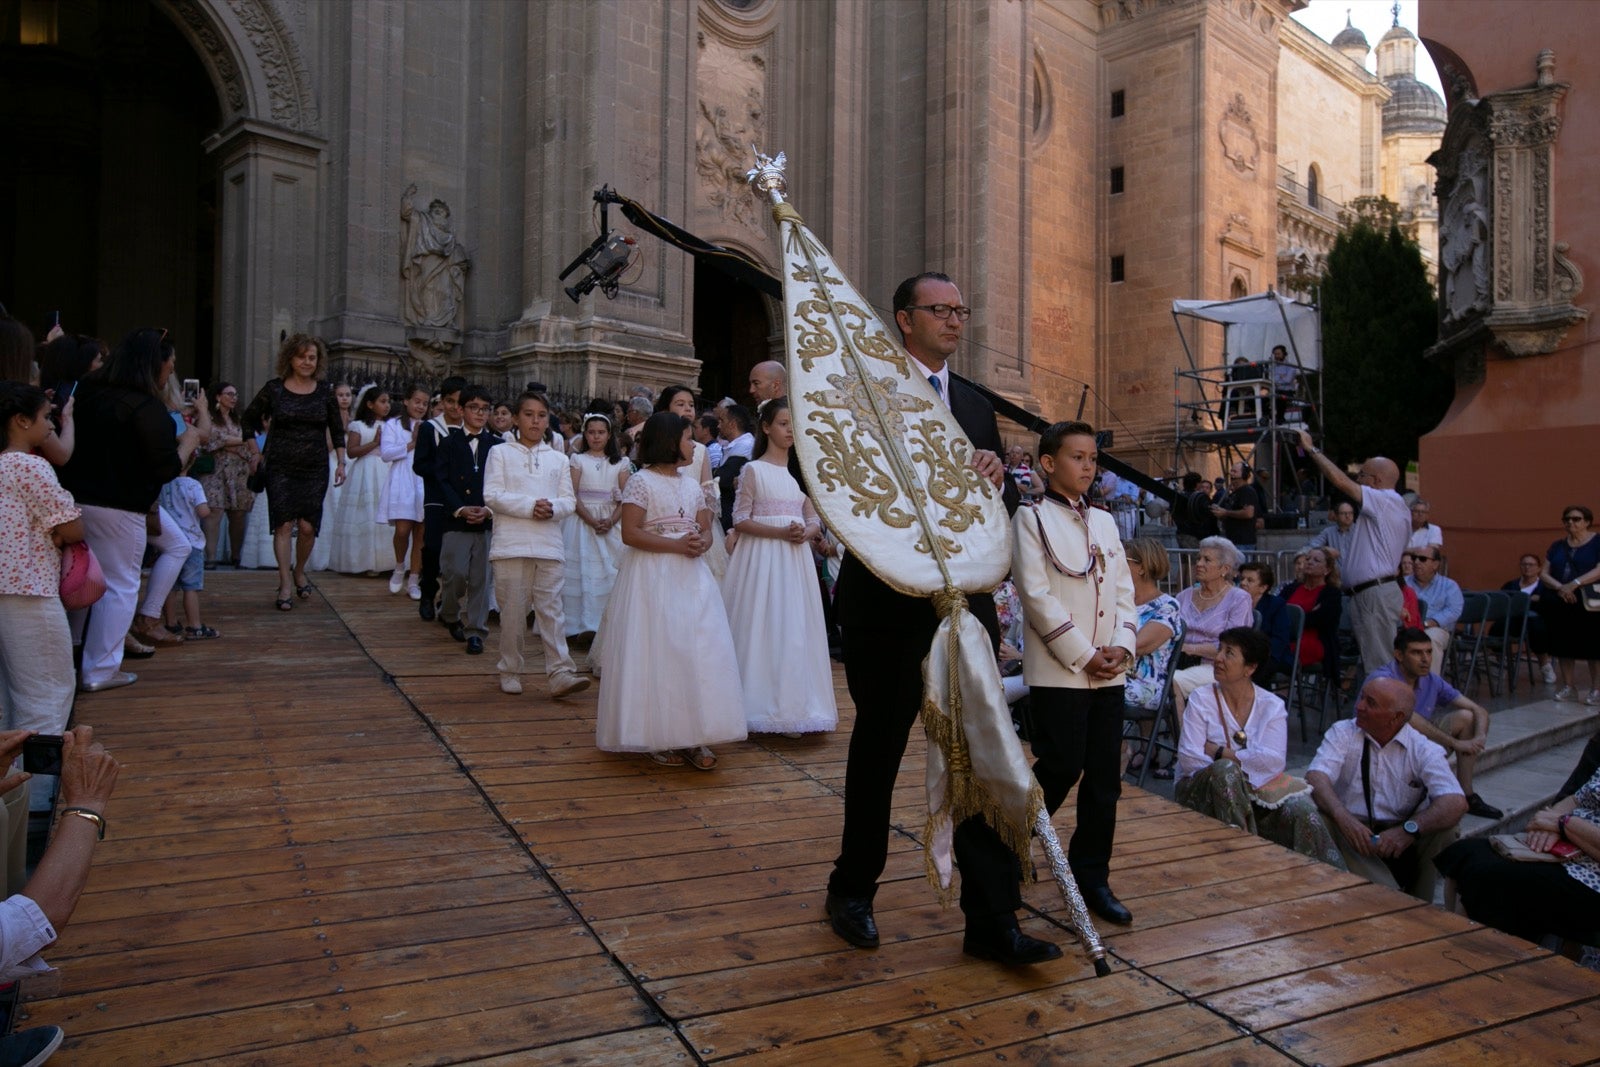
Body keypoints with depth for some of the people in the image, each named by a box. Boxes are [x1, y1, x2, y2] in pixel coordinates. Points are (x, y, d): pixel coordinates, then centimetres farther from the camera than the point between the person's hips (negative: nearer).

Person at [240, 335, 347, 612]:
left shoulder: (325, 391, 5)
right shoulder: (274, 389, 1)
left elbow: (337, 429, 12)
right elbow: (250, 419, 13)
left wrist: (341, 463, 6)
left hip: (315, 469, 1)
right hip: (281, 468, -1)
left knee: (308, 526, -3)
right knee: (284, 524, -6)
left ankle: (299, 572, 23)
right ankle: (286, 585, -1)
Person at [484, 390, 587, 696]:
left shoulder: (558, 458, 15)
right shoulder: (500, 453, 7)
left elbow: (569, 500, 10)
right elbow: (492, 496, -4)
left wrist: (552, 508, -13)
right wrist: (530, 506, -15)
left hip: (549, 544, 2)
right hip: (511, 544, -2)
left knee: (551, 608, -3)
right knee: (513, 610, 3)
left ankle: (560, 673, -6)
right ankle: (510, 671, 16)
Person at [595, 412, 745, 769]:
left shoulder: (692, 487, 15)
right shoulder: (641, 481, -4)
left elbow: (705, 530, 14)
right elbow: (630, 533, -12)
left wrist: (701, 543, -10)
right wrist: (676, 545, -18)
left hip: (691, 577, 6)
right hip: (652, 578, -6)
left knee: (698, 651, 0)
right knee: (658, 651, -4)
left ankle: (693, 737, 5)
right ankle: (661, 738, 6)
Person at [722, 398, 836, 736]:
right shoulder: (754, 469, -1)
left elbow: (814, 520, 12)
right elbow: (740, 520, -7)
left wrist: (805, 533, -11)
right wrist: (780, 532, -18)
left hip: (796, 559, 4)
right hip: (761, 557, -4)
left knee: (796, 629, 4)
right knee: (761, 628, -3)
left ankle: (792, 706, 12)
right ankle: (759, 706, 8)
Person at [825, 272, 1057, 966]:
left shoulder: (975, 405, 15)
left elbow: (1007, 503, 13)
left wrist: (995, 479, -9)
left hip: (965, 603, 5)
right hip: (887, 603, -4)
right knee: (879, 748, 11)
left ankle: (992, 922, 13)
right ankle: (852, 890, 33)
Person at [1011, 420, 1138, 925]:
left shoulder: (1105, 521, 16)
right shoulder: (1031, 519, -4)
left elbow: (1123, 590, 13)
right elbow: (1036, 595, -12)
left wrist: (1122, 644, -4)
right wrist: (1083, 655, -14)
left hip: (1109, 670, 6)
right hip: (1057, 669, -6)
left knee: (1105, 778, 7)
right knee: (1062, 769, -7)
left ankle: (1092, 876, 19)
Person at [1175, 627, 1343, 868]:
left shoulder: (1272, 706, 4)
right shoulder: (1202, 700, -1)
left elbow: (1274, 761, -14)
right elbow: (1188, 758, -14)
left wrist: (1219, 752, -15)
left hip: (1256, 794, 2)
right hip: (1204, 791, -1)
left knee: (1302, 810, -27)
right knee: (1225, 770, -34)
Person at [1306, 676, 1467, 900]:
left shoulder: (1423, 750, -1)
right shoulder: (1342, 733, 1)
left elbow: (1456, 803, -18)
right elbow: (1315, 777, -15)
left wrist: (1408, 830, -35)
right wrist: (1343, 817, -35)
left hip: (1404, 840, 1)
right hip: (1351, 831, 0)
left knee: (1444, 830, -26)